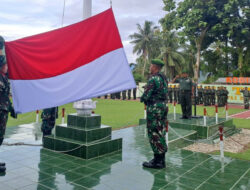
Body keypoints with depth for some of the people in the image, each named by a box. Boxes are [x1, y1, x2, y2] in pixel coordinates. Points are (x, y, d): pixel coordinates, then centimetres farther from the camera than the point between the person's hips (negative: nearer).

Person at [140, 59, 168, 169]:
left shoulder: (153, 79, -16)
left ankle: (157, 161, 3)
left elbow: (146, 96, -19)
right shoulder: (163, 78, 12)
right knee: (161, 133, 14)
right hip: (163, 105, 9)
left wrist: (142, 99, 4)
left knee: (154, 133, -2)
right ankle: (161, 159, 23)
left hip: (154, 107, -9)